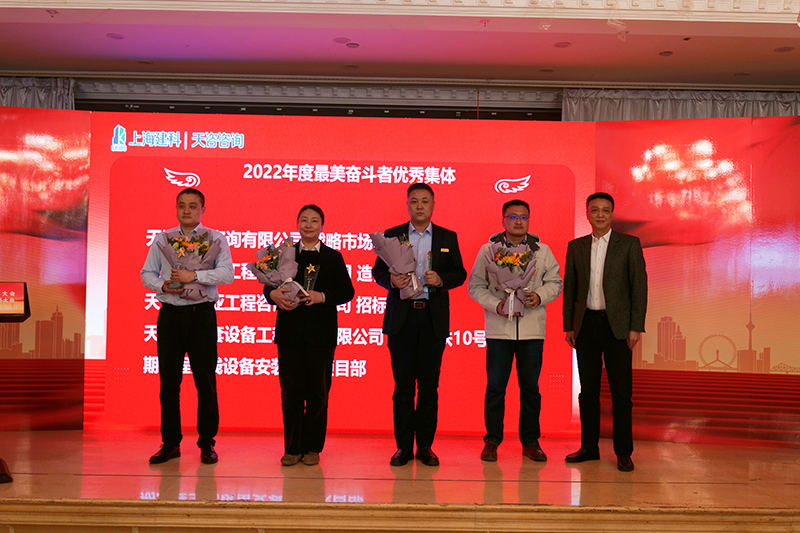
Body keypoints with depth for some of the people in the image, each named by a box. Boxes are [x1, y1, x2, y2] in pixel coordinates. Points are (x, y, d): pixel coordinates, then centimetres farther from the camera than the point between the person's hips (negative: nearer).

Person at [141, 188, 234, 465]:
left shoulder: (216, 239, 5)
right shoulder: (162, 239, 14)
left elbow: (227, 273, -8)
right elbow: (147, 273, 12)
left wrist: (194, 275, -20)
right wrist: (162, 286, -8)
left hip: (202, 314, -2)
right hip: (169, 315, 3)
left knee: (206, 380, 0)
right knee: (168, 380, 4)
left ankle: (207, 442, 11)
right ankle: (170, 443, 15)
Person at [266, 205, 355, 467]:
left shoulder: (333, 257, 9)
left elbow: (347, 291, 1)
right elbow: (269, 286, 8)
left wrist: (322, 297, -14)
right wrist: (273, 294, -15)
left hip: (321, 333, -1)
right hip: (289, 332, 1)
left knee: (318, 393, 3)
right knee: (291, 392, 2)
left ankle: (312, 447, 14)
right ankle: (293, 448, 12)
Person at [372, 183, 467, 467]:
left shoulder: (448, 238, 10)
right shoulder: (392, 235, 8)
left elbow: (459, 273, 9)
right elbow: (378, 271, 8)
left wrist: (441, 279, -11)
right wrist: (391, 280, -13)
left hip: (434, 318, 1)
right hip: (401, 318, 0)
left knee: (429, 385, 3)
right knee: (403, 384, 2)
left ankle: (425, 446, 12)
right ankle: (403, 446, 10)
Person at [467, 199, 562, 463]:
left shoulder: (542, 251, 8)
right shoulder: (488, 250, 4)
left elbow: (555, 282, 12)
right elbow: (475, 285, 5)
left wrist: (539, 296, -9)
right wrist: (495, 304, -10)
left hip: (533, 329, 1)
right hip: (499, 328, -1)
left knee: (530, 386, 6)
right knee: (495, 386, 1)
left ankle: (530, 441, 17)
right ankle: (492, 441, 13)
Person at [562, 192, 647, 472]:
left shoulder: (629, 244, 2)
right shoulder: (576, 247, 10)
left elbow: (639, 286, -2)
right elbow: (569, 287, 12)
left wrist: (636, 327, -8)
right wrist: (568, 326, 6)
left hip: (616, 325, -3)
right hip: (586, 324, 3)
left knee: (621, 391, 0)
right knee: (588, 390, 8)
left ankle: (623, 452, 9)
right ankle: (589, 447, 18)